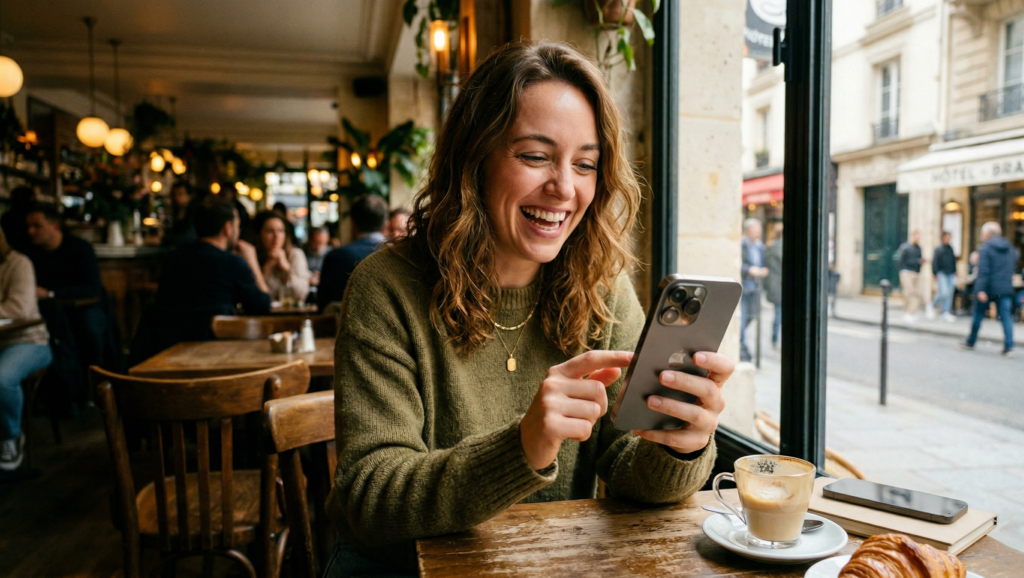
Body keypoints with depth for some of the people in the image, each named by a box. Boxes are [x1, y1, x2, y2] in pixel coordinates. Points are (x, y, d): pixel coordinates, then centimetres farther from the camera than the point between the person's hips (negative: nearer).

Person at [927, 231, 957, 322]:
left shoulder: (950, 249, 12)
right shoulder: (938, 249, -3)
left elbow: (954, 261, 20)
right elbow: (934, 262, -6)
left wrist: (955, 272, 13)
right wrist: (936, 274, -11)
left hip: (950, 274, 6)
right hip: (942, 273, -5)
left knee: (950, 293, 3)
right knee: (944, 293, -15)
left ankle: (946, 312, 8)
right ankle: (932, 306, 7)